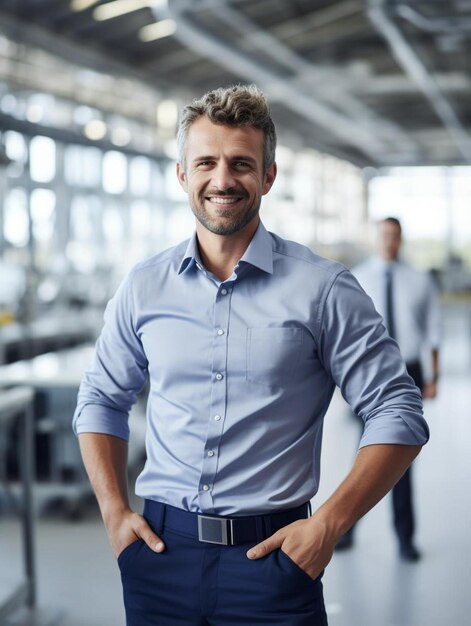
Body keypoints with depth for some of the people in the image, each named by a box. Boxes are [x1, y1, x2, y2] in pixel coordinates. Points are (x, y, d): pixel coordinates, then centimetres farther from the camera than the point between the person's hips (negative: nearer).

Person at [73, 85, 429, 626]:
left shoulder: (323, 289, -6)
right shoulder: (143, 287, 3)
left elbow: (397, 415, -5)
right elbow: (101, 400, 14)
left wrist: (328, 525, -11)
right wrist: (114, 512, 4)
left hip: (273, 556, -2)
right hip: (161, 548, 3)